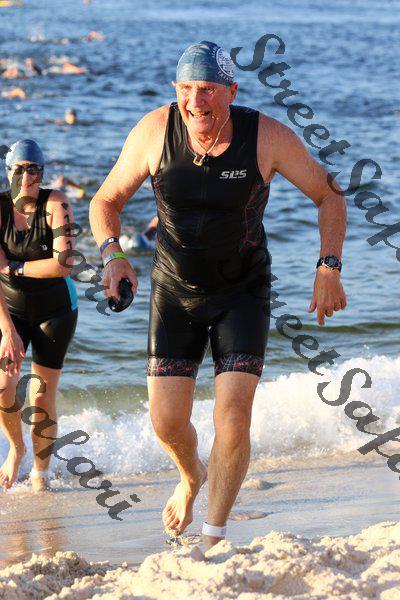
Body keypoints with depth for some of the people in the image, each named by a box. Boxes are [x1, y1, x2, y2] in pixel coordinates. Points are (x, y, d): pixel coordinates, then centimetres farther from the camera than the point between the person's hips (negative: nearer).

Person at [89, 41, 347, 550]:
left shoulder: (268, 136, -19)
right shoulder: (154, 131, -15)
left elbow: (329, 197, -4)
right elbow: (106, 201, -2)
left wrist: (329, 268, -16)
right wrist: (112, 255, -21)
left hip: (243, 291, -1)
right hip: (175, 292, 2)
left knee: (233, 418, -14)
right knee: (167, 424, 0)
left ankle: (215, 536, 1)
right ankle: (192, 479, 36)